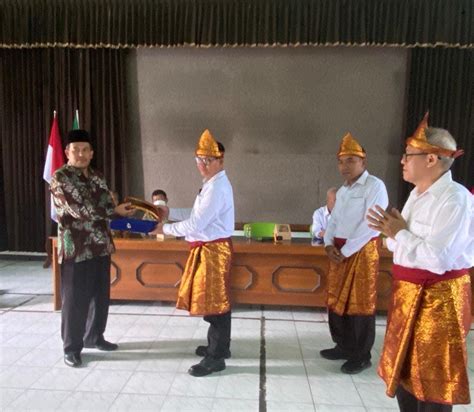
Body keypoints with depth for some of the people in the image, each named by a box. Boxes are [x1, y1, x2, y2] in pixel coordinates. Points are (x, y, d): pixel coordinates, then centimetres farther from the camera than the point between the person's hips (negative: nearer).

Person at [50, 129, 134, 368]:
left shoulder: (97, 177, 12)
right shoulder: (60, 177, -10)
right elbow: (78, 209, -20)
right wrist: (116, 211, -18)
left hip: (101, 246, 7)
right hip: (76, 248, -7)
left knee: (101, 295, 15)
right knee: (75, 299, 3)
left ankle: (94, 337, 33)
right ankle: (72, 347, 19)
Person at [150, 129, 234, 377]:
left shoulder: (216, 187, -20)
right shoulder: (214, 184, 13)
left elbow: (196, 224, -23)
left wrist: (166, 229, -13)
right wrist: (173, 228, 10)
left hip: (213, 250, -10)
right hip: (208, 248, 10)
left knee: (213, 301, -1)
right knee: (212, 300, 19)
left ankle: (216, 357, 12)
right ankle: (218, 345, 35)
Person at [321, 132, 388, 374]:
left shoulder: (374, 186, -10)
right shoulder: (342, 190, 15)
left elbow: (371, 225, -18)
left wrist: (345, 251, -16)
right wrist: (329, 244, -3)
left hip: (362, 251, -8)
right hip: (338, 251, 8)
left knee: (360, 304, 2)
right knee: (336, 300, 13)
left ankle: (361, 356, 17)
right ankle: (344, 346, 30)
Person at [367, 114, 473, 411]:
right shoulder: (418, 194, 8)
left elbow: (437, 259, -29)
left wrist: (400, 233, -17)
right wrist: (392, 232, -9)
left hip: (438, 298, -9)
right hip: (409, 294, 9)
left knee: (431, 376, 10)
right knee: (403, 367, 21)